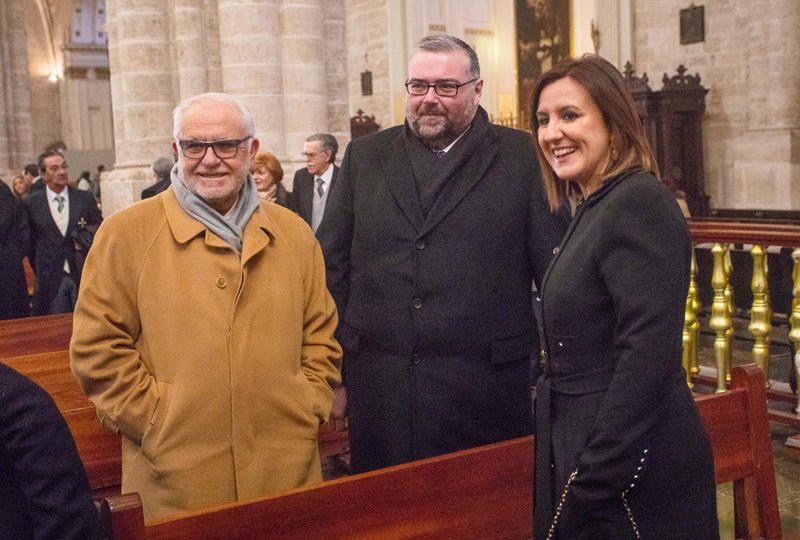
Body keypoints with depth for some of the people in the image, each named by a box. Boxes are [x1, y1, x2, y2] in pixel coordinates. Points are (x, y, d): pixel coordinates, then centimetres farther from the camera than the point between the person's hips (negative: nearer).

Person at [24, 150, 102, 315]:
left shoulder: (85, 199, 3)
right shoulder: (32, 204, 2)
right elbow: (30, 242, 7)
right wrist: (41, 274, 6)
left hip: (83, 276, 1)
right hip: (50, 280, 0)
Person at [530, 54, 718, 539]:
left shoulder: (640, 201, -17)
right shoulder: (595, 208, 11)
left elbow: (647, 354, -24)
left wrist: (590, 484, -21)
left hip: (633, 478, -9)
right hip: (580, 449, 9)